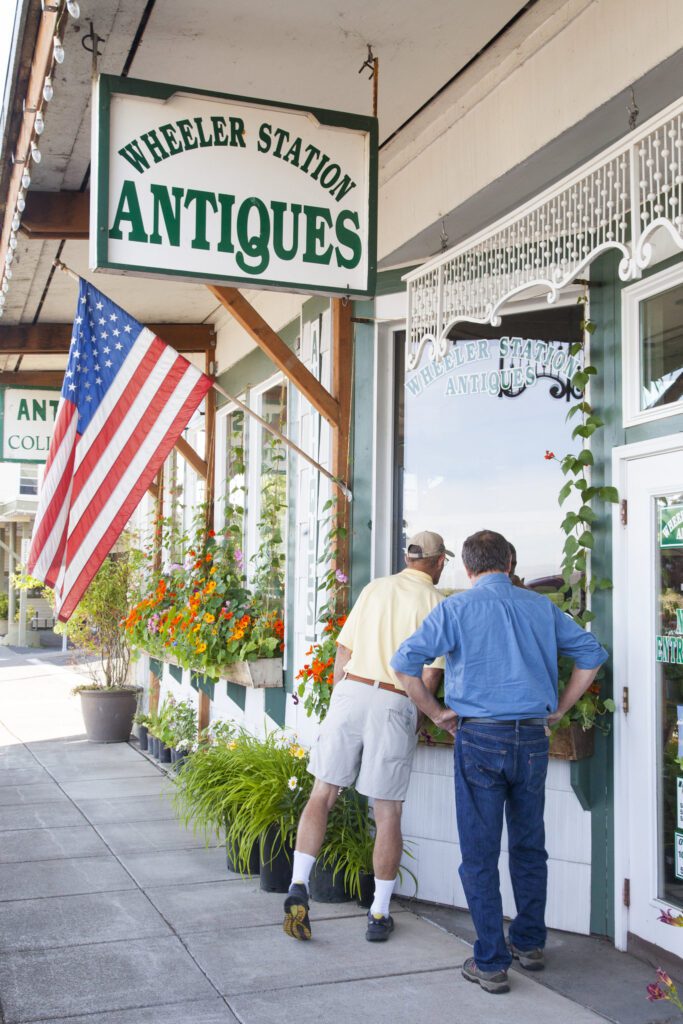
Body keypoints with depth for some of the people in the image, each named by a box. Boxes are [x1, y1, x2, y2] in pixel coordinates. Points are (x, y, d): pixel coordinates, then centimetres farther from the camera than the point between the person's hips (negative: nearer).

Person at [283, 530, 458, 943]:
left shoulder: (375, 588, 12)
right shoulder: (436, 602, 1)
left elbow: (343, 652, 11)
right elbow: (430, 673, -4)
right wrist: (431, 713, 11)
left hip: (350, 690, 2)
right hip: (395, 706, -2)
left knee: (322, 795, 10)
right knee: (388, 813, 9)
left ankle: (299, 886, -2)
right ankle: (380, 915, 18)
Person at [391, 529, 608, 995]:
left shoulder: (457, 608, -4)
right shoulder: (541, 607, 6)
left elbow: (405, 661, -11)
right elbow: (592, 654, 11)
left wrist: (435, 712, 1)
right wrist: (558, 710, 15)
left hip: (480, 736, -3)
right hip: (533, 738, 3)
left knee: (480, 854, 5)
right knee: (529, 846, 18)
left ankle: (492, 963, 9)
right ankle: (530, 943, 30)